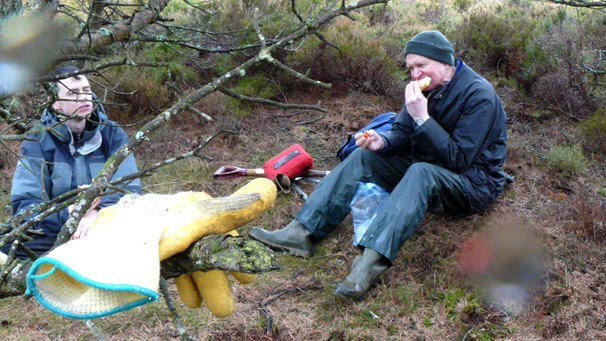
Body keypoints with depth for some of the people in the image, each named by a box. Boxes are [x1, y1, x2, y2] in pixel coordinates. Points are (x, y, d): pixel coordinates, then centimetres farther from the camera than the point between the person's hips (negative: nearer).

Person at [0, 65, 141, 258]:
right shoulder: (36, 143, 0)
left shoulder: (112, 135, 6)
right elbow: (23, 206, -8)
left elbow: (129, 189, -5)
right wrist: (67, 214, -28)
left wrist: (97, 213, -27)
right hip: (52, 235, -1)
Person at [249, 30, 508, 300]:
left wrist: (422, 118, -30)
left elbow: (459, 159, -25)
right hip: (423, 173, 7)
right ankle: (301, 233, -20)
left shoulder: (479, 94, -19)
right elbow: (402, 134, 7)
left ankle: (372, 261, -54)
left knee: (421, 171, -38)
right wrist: (382, 142, -16)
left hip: (474, 183, -7)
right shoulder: (426, 86, 4)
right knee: (362, 158, -8)